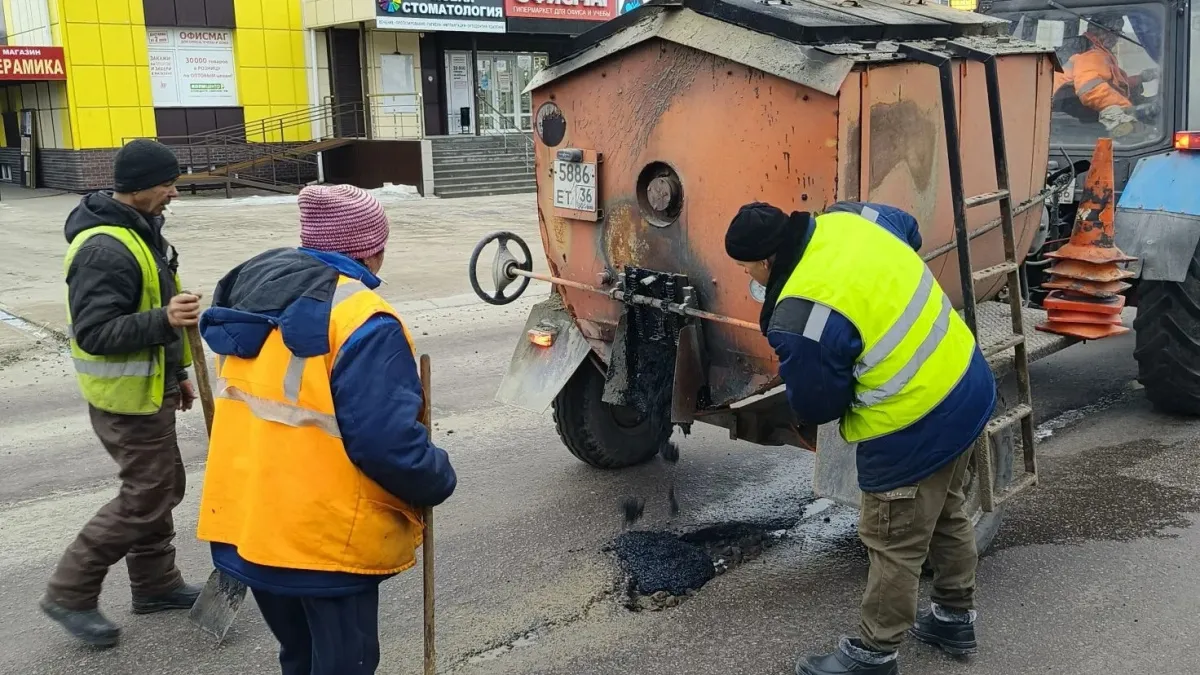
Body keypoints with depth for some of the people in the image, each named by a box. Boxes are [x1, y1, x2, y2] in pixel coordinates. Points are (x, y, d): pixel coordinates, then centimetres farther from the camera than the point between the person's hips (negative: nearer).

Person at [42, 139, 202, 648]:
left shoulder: (139, 230, 9)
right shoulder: (104, 249, -24)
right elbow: (94, 333, -28)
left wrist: (176, 372, 21)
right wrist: (164, 320, -40)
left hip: (148, 388, 10)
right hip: (125, 396, -10)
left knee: (158, 487, 18)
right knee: (146, 496, -4)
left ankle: (156, 584, 32)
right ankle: (69, 593, 10)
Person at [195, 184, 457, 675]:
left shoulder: (255, 292, 7)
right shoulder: (362, 321, -20)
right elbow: (385, 441, -25)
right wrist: (438, 481, -7)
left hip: (247, 520, 8)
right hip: (326, 536, -8)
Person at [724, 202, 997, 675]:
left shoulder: (799, 322, -26)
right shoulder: (846, 219, -3)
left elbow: (816, 407, -13)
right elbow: (909, 229, 19)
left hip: (915, 430, -9)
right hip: (967, 385, 9)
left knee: (894, 544, 7)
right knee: (947, 513, 26)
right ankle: (955, 618, 44)